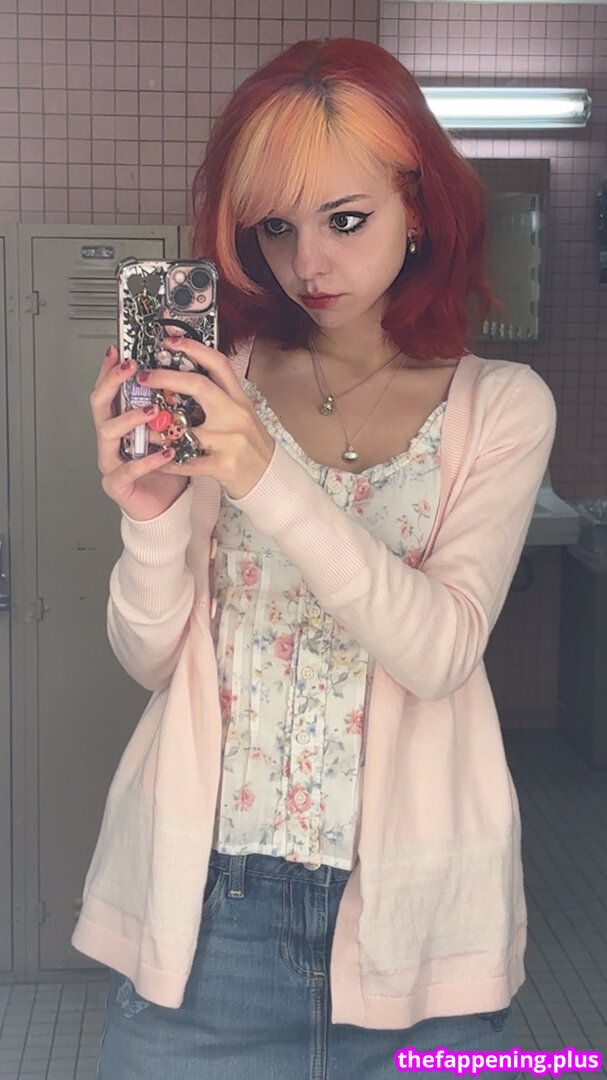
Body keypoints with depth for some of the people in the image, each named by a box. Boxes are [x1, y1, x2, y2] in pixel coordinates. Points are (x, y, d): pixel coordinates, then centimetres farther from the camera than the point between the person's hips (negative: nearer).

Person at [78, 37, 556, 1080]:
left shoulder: (501, 405, -2)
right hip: (203, 896, 1)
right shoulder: (214, 392, 1)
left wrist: (271, 478, -27)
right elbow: (151, 657, -2)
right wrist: (151, 517, -22)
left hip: (411, 912, 0)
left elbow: (440, 650, -15)